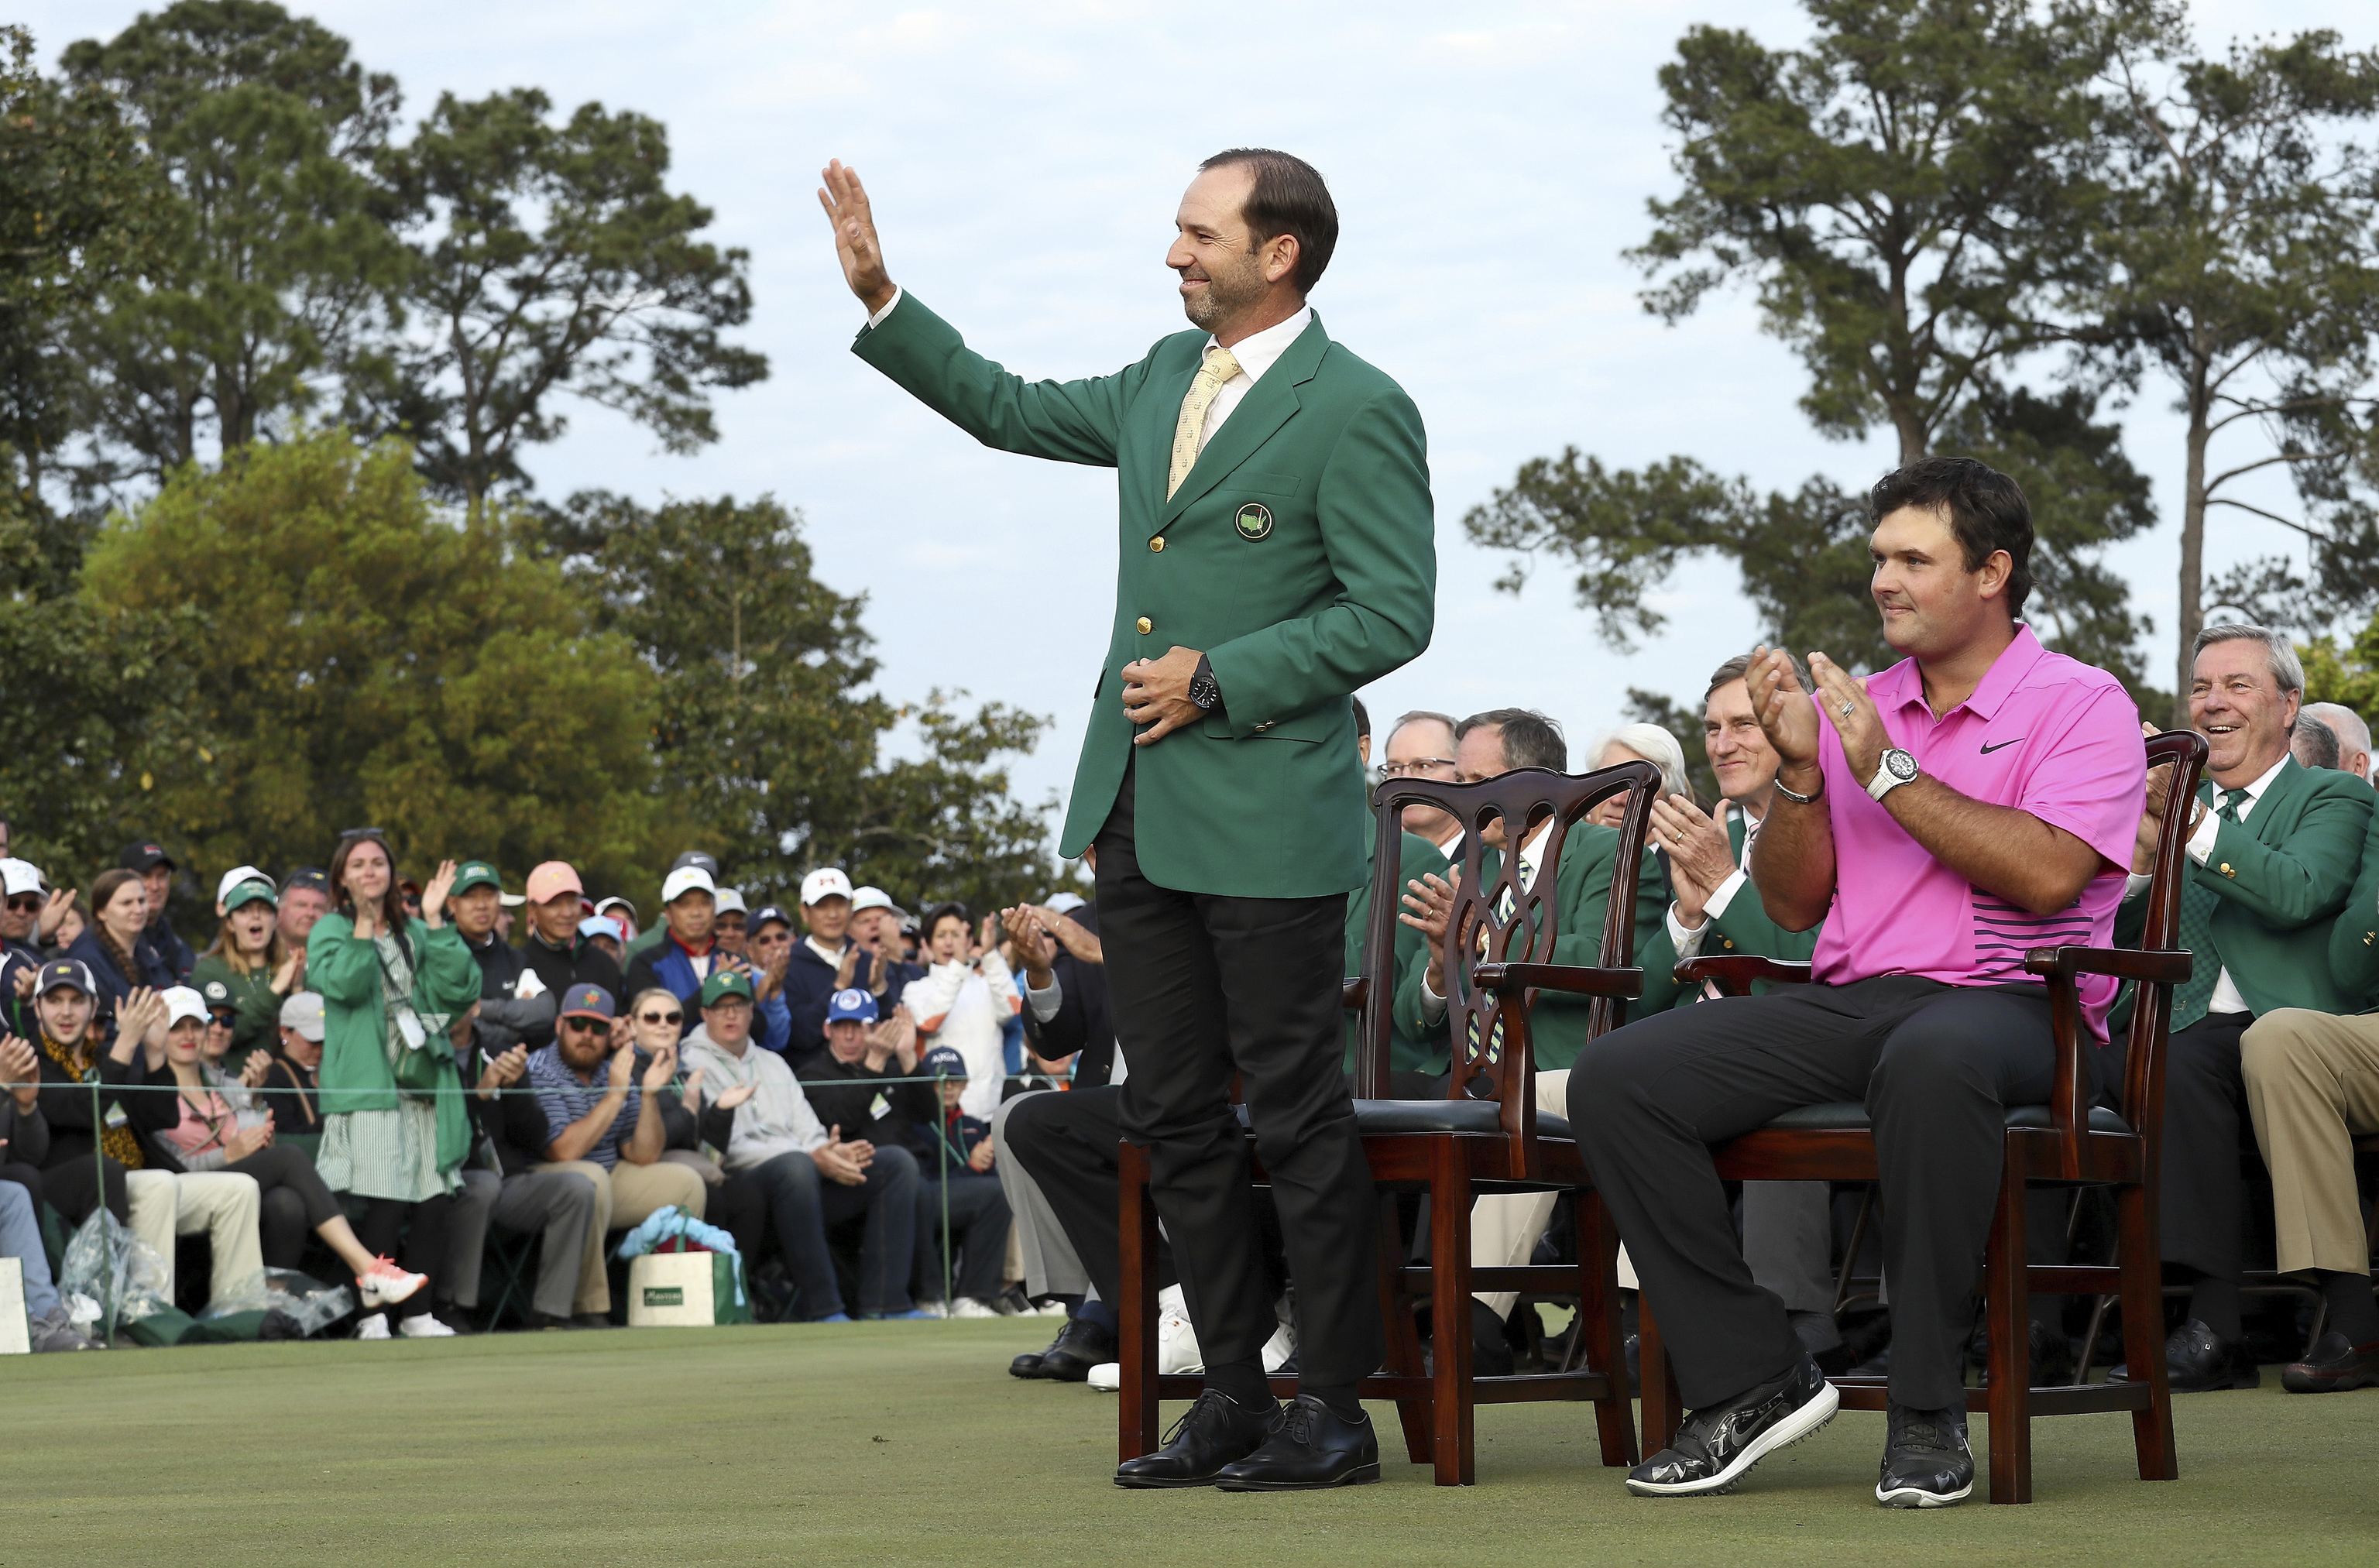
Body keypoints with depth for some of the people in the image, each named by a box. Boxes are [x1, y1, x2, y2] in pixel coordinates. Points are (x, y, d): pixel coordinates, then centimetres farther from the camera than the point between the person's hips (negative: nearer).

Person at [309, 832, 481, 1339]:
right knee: (383, 1202, -13)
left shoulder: (413, 933, 19)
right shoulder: (331, 931, 7)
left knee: (432, 1202, 0)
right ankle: (371, 1313, -7)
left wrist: (435, 923, -1)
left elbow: (458, 989, 4)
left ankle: (418, 1312, 9)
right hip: (366, 1085, -5)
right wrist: (363, 924, -18)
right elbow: (345, 984, -13)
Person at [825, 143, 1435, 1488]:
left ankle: (1338, 1410, 5)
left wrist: (1216, 679, -15)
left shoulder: (1358, 412, -11)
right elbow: (1010, 411, 27)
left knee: (1296, 1112, -3)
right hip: (1138, 809, 8)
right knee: (1175, 1116, 10)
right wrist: (881, 300, 19)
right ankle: (1234, 1394, 17)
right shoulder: (1170, 378, 14)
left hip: (1268, 818, -8)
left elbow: (1394, 615, -14)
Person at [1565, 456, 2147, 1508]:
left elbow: (2047, 877, -14)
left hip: (2005, 1002, -6)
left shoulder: (2078, 704, 3)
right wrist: (1800, 771, 0)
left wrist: (1891, 773, -11)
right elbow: (1793, 905, 17)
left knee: (1929, 1061, -43)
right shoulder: (1857, 710, 20)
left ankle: (1928, 1412, -30)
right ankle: (1753, 1378, -13)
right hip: (1849, 1002, 6)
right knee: (1615, 1078, -17)